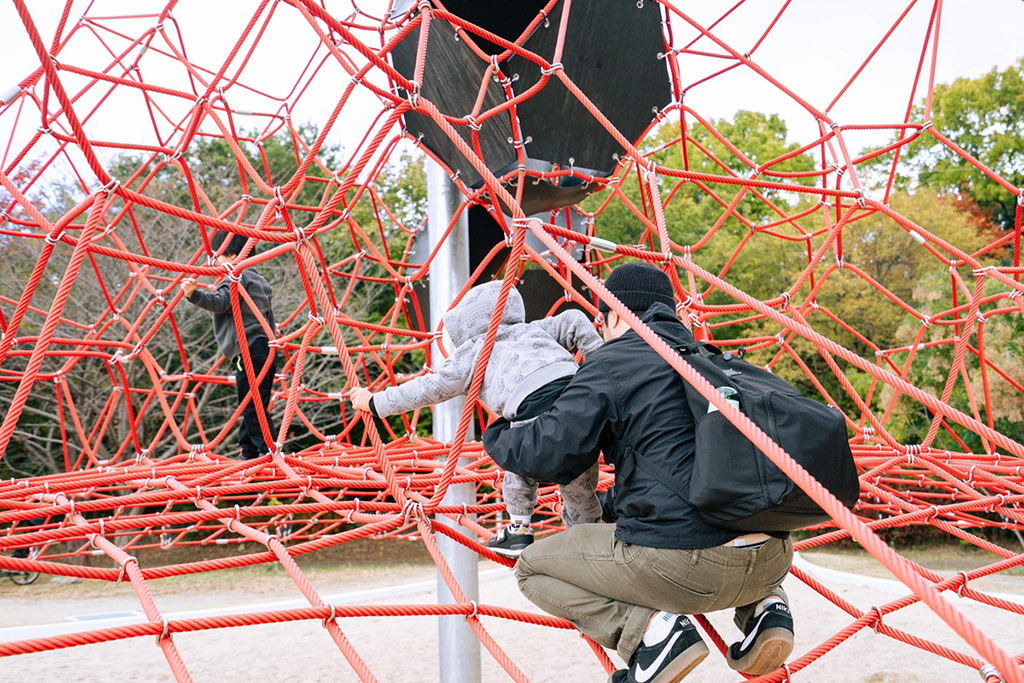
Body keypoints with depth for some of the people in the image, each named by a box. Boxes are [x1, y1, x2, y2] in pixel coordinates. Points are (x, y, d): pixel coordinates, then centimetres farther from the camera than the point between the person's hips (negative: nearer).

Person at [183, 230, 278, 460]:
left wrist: (195, 295, -38)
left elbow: (220, 302, -24)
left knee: (252, 406, -12)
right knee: (255, 405, 13)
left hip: (249, 351, -11)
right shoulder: (258, 279, 22)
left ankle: (269, 452, -15)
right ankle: (250, 453, 19)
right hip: (266, 348, 11)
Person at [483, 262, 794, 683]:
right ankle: (763, 605, 14)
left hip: (685, 562, -6)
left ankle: (650, 629, -7)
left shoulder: (611, 363, 0)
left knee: (533, 569, 14)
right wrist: (614, 507, 42)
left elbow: (549, 453, -6)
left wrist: (497, 437, 17)